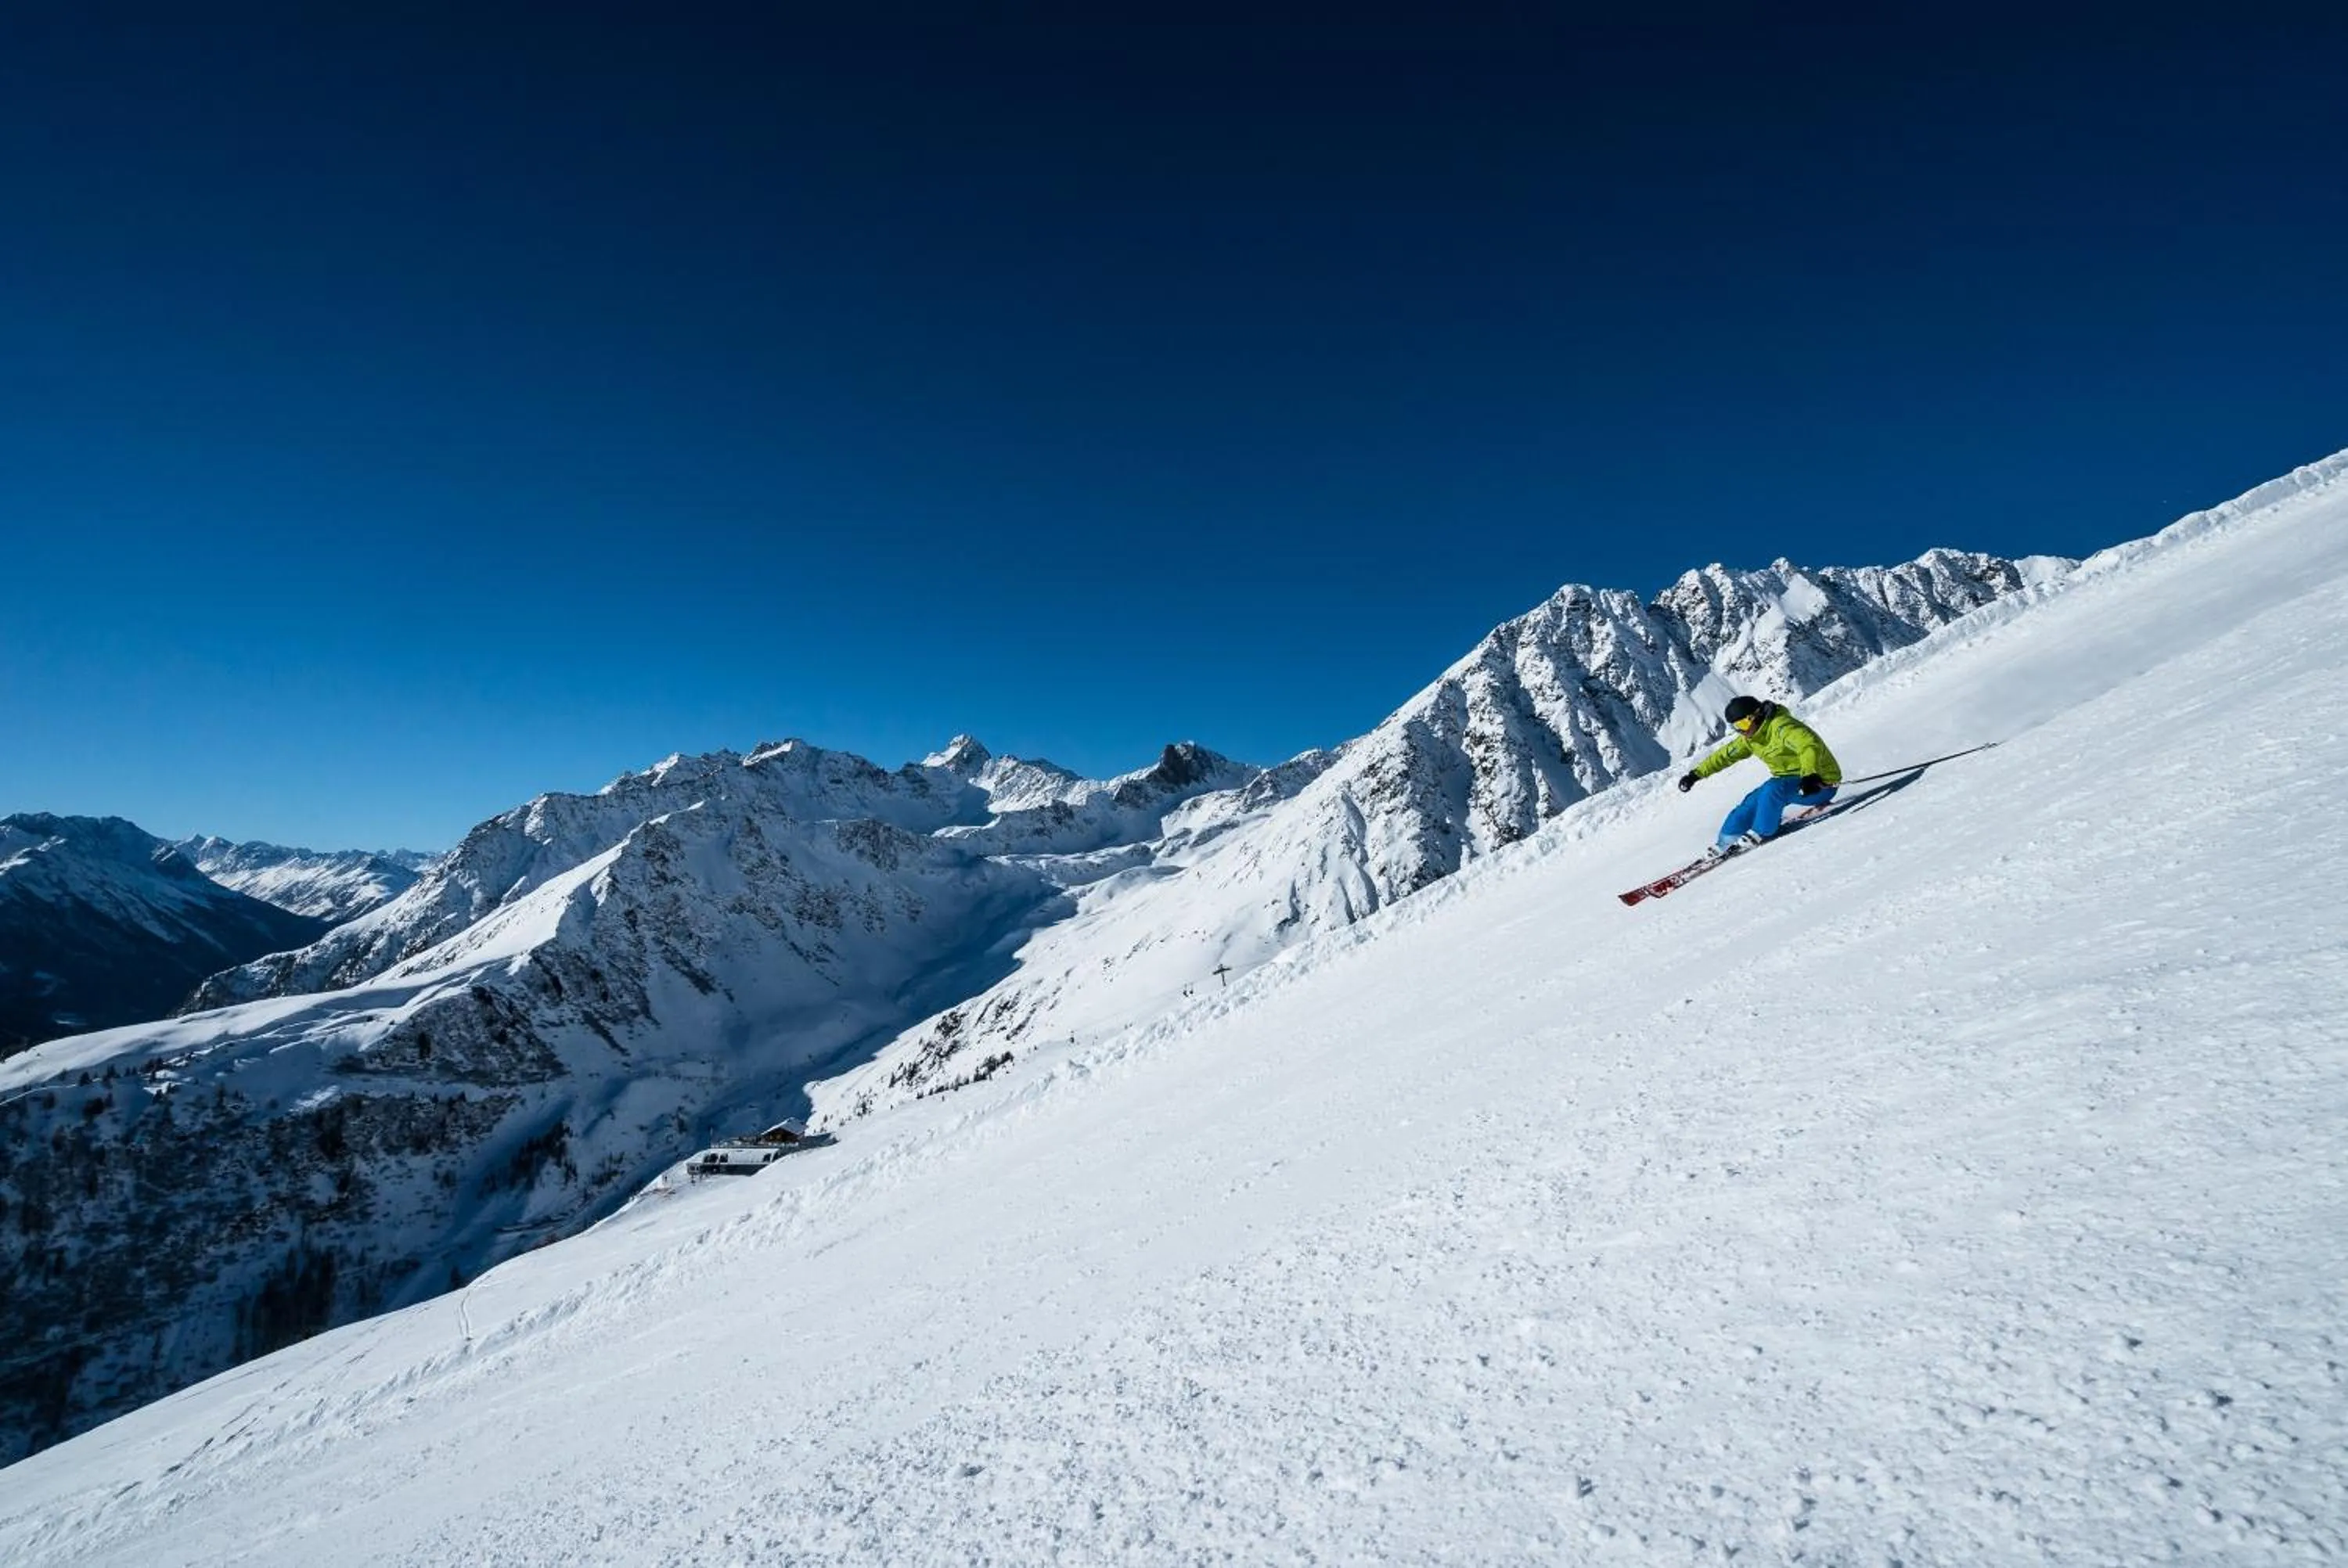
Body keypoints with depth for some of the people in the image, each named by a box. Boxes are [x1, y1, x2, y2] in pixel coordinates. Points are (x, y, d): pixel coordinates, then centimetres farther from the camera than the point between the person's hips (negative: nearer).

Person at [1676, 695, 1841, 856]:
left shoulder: (1781, 727, -24)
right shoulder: (1750, 738, 4)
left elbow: (1809, 745, -39)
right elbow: (1725, 755, 15)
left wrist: (1810, 775, -54)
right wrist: (1696, 774, 14)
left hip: (1819, 784, -9)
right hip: (1789, 779, 9)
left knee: (1773, 790, -30)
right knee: (1753, 802, -1)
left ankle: (1759, 834, -14)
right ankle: (1728, 842, 11)